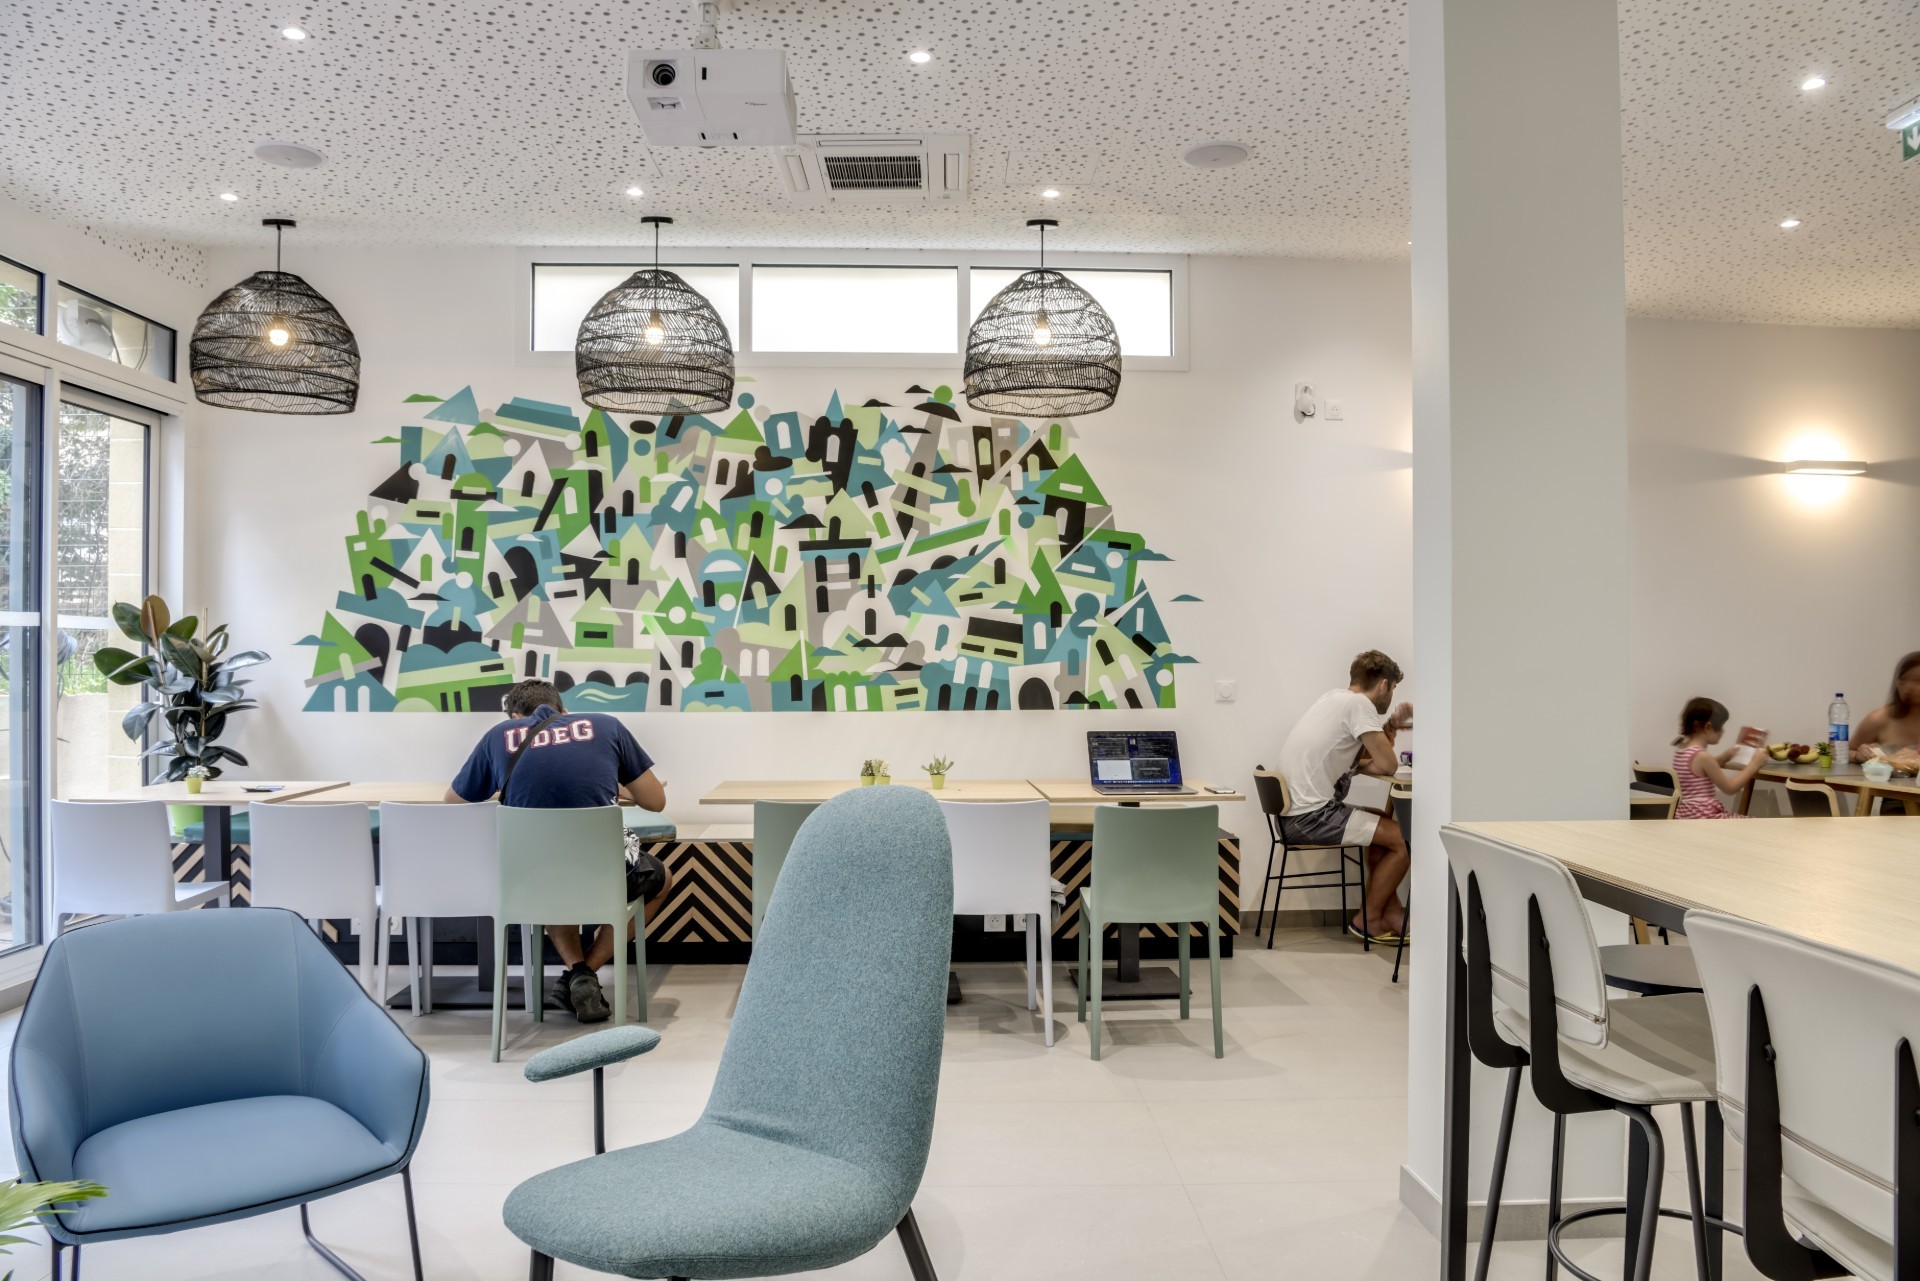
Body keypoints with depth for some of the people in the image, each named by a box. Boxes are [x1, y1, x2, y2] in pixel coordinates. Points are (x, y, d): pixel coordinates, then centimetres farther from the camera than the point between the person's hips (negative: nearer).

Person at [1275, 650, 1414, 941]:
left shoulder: (1337, 697, 15)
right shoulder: (1358, 704, -13)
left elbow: (1363, 753, 23)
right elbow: (1388, 766, -13)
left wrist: (1391, 724, 15)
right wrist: (1359, 766, 6)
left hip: (1296, 812, 10)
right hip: (1310, 818, -10)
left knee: (1385, 826, 25)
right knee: (1401, 838, -3)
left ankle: (1391, 913, 25)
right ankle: (1368, 920, 9)